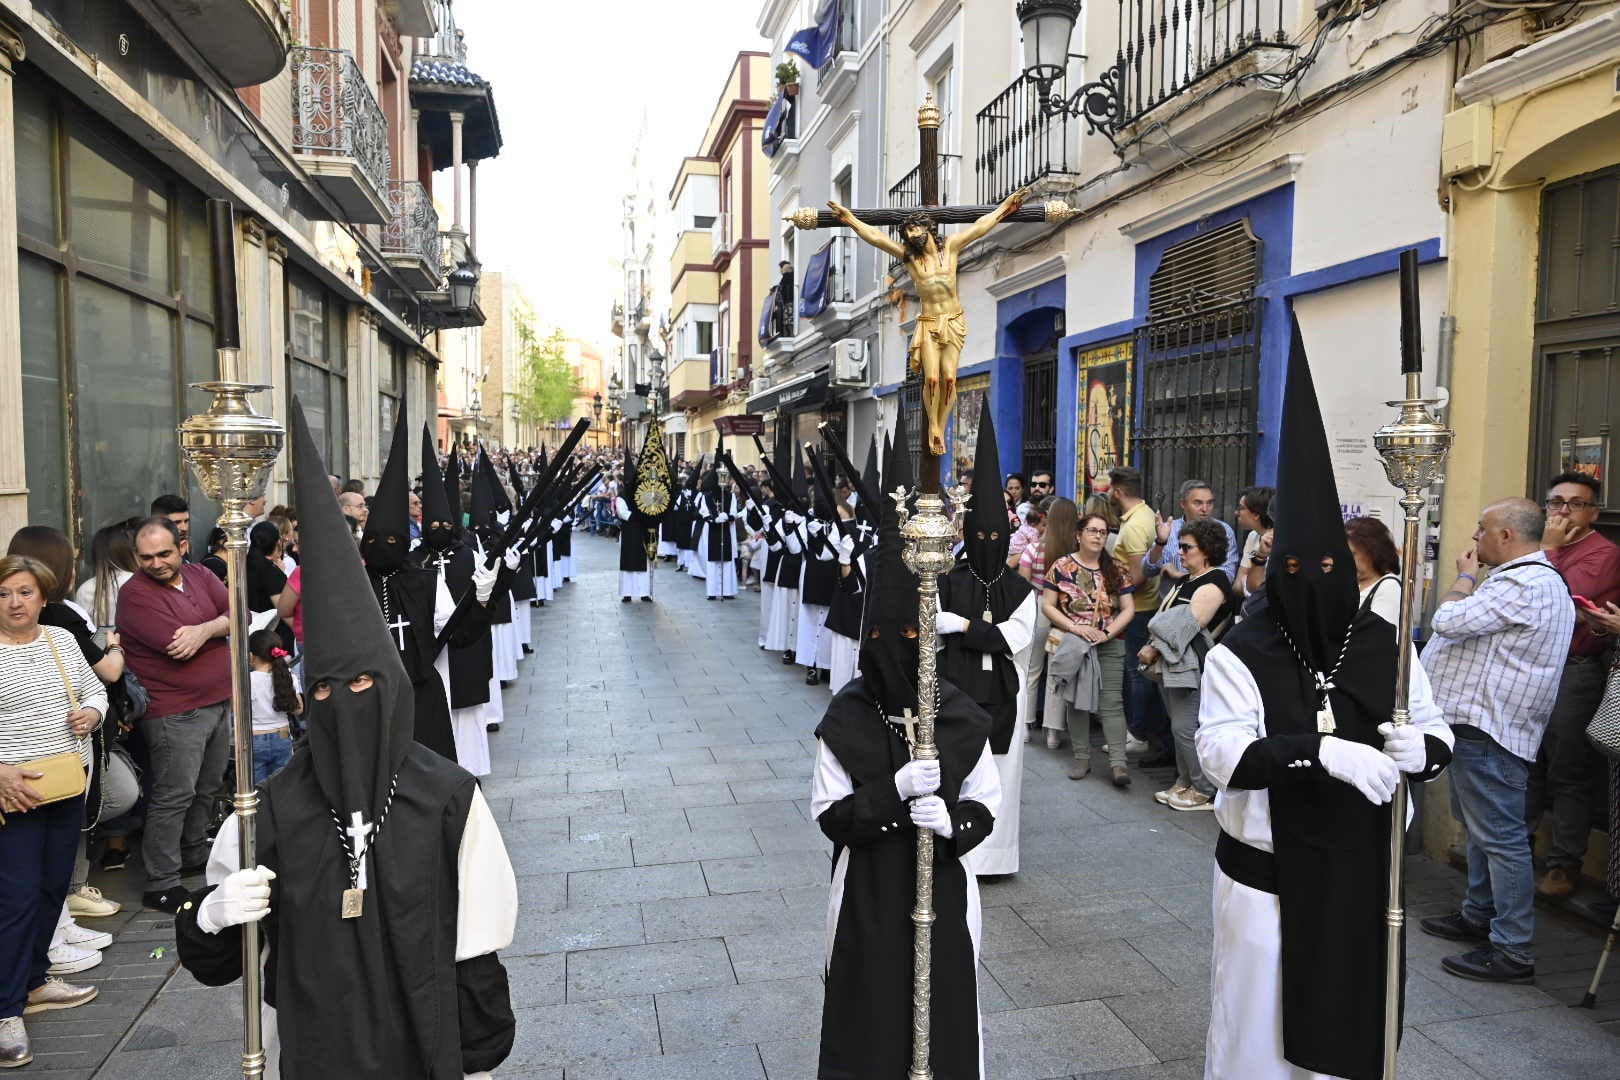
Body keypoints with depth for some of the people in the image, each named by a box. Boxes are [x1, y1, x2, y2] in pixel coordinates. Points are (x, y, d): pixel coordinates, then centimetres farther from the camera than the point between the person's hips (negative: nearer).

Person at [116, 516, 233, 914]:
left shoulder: (200, 576, 7)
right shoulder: (136, 594, -14)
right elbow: (178, 646, -23)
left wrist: (206, 629, -21)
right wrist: (221, 627, -8)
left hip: (219, 702, 7)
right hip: (175, 713, -7)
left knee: (207, 789, 19)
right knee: (174, 797, -3)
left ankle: (194, 855, 37)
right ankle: (161, 885, 7)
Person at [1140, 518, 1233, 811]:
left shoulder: (1213, 583, -13)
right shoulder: (1185, 581, 18)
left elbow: (1187, 625, -19)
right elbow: (1165, 617, 17)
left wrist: (1154, 649, -14)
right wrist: (1153, 649, 1)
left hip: (1191, 667, -9)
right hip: (1173, 665, 9)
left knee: (1185, 728, -8)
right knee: (1180, 727, 14)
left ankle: (1205, 791, 2)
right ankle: (1185, 782, 23)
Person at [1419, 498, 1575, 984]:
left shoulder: (1523, 584, -19)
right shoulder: (1537, 579, 18)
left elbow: (1449, 620, -22)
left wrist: (1466, 575, -8)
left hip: (1487, 729, -12)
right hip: (1479, 722, 12)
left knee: (1500, 836, -6)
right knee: (1482, 827, 20)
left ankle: (1512, 951, 0)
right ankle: (1478, 916, 33)